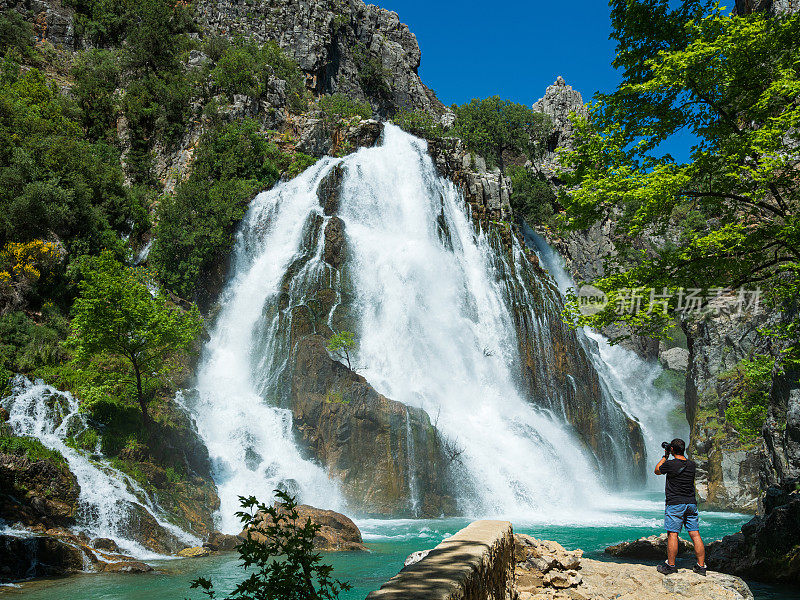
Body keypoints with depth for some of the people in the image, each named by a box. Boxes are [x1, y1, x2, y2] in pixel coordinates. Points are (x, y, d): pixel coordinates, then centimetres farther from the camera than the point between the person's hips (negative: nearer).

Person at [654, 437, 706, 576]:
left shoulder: (670, 464, -12)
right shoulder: (692, 464, 5)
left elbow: (657, 470, 8)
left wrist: (665, 457, 15)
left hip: (675, 504, -6)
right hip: (691, 503, 6)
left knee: (672, 534, -3)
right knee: (695, 534, 7)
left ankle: (670, 565, 0)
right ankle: (701, 566, 10)